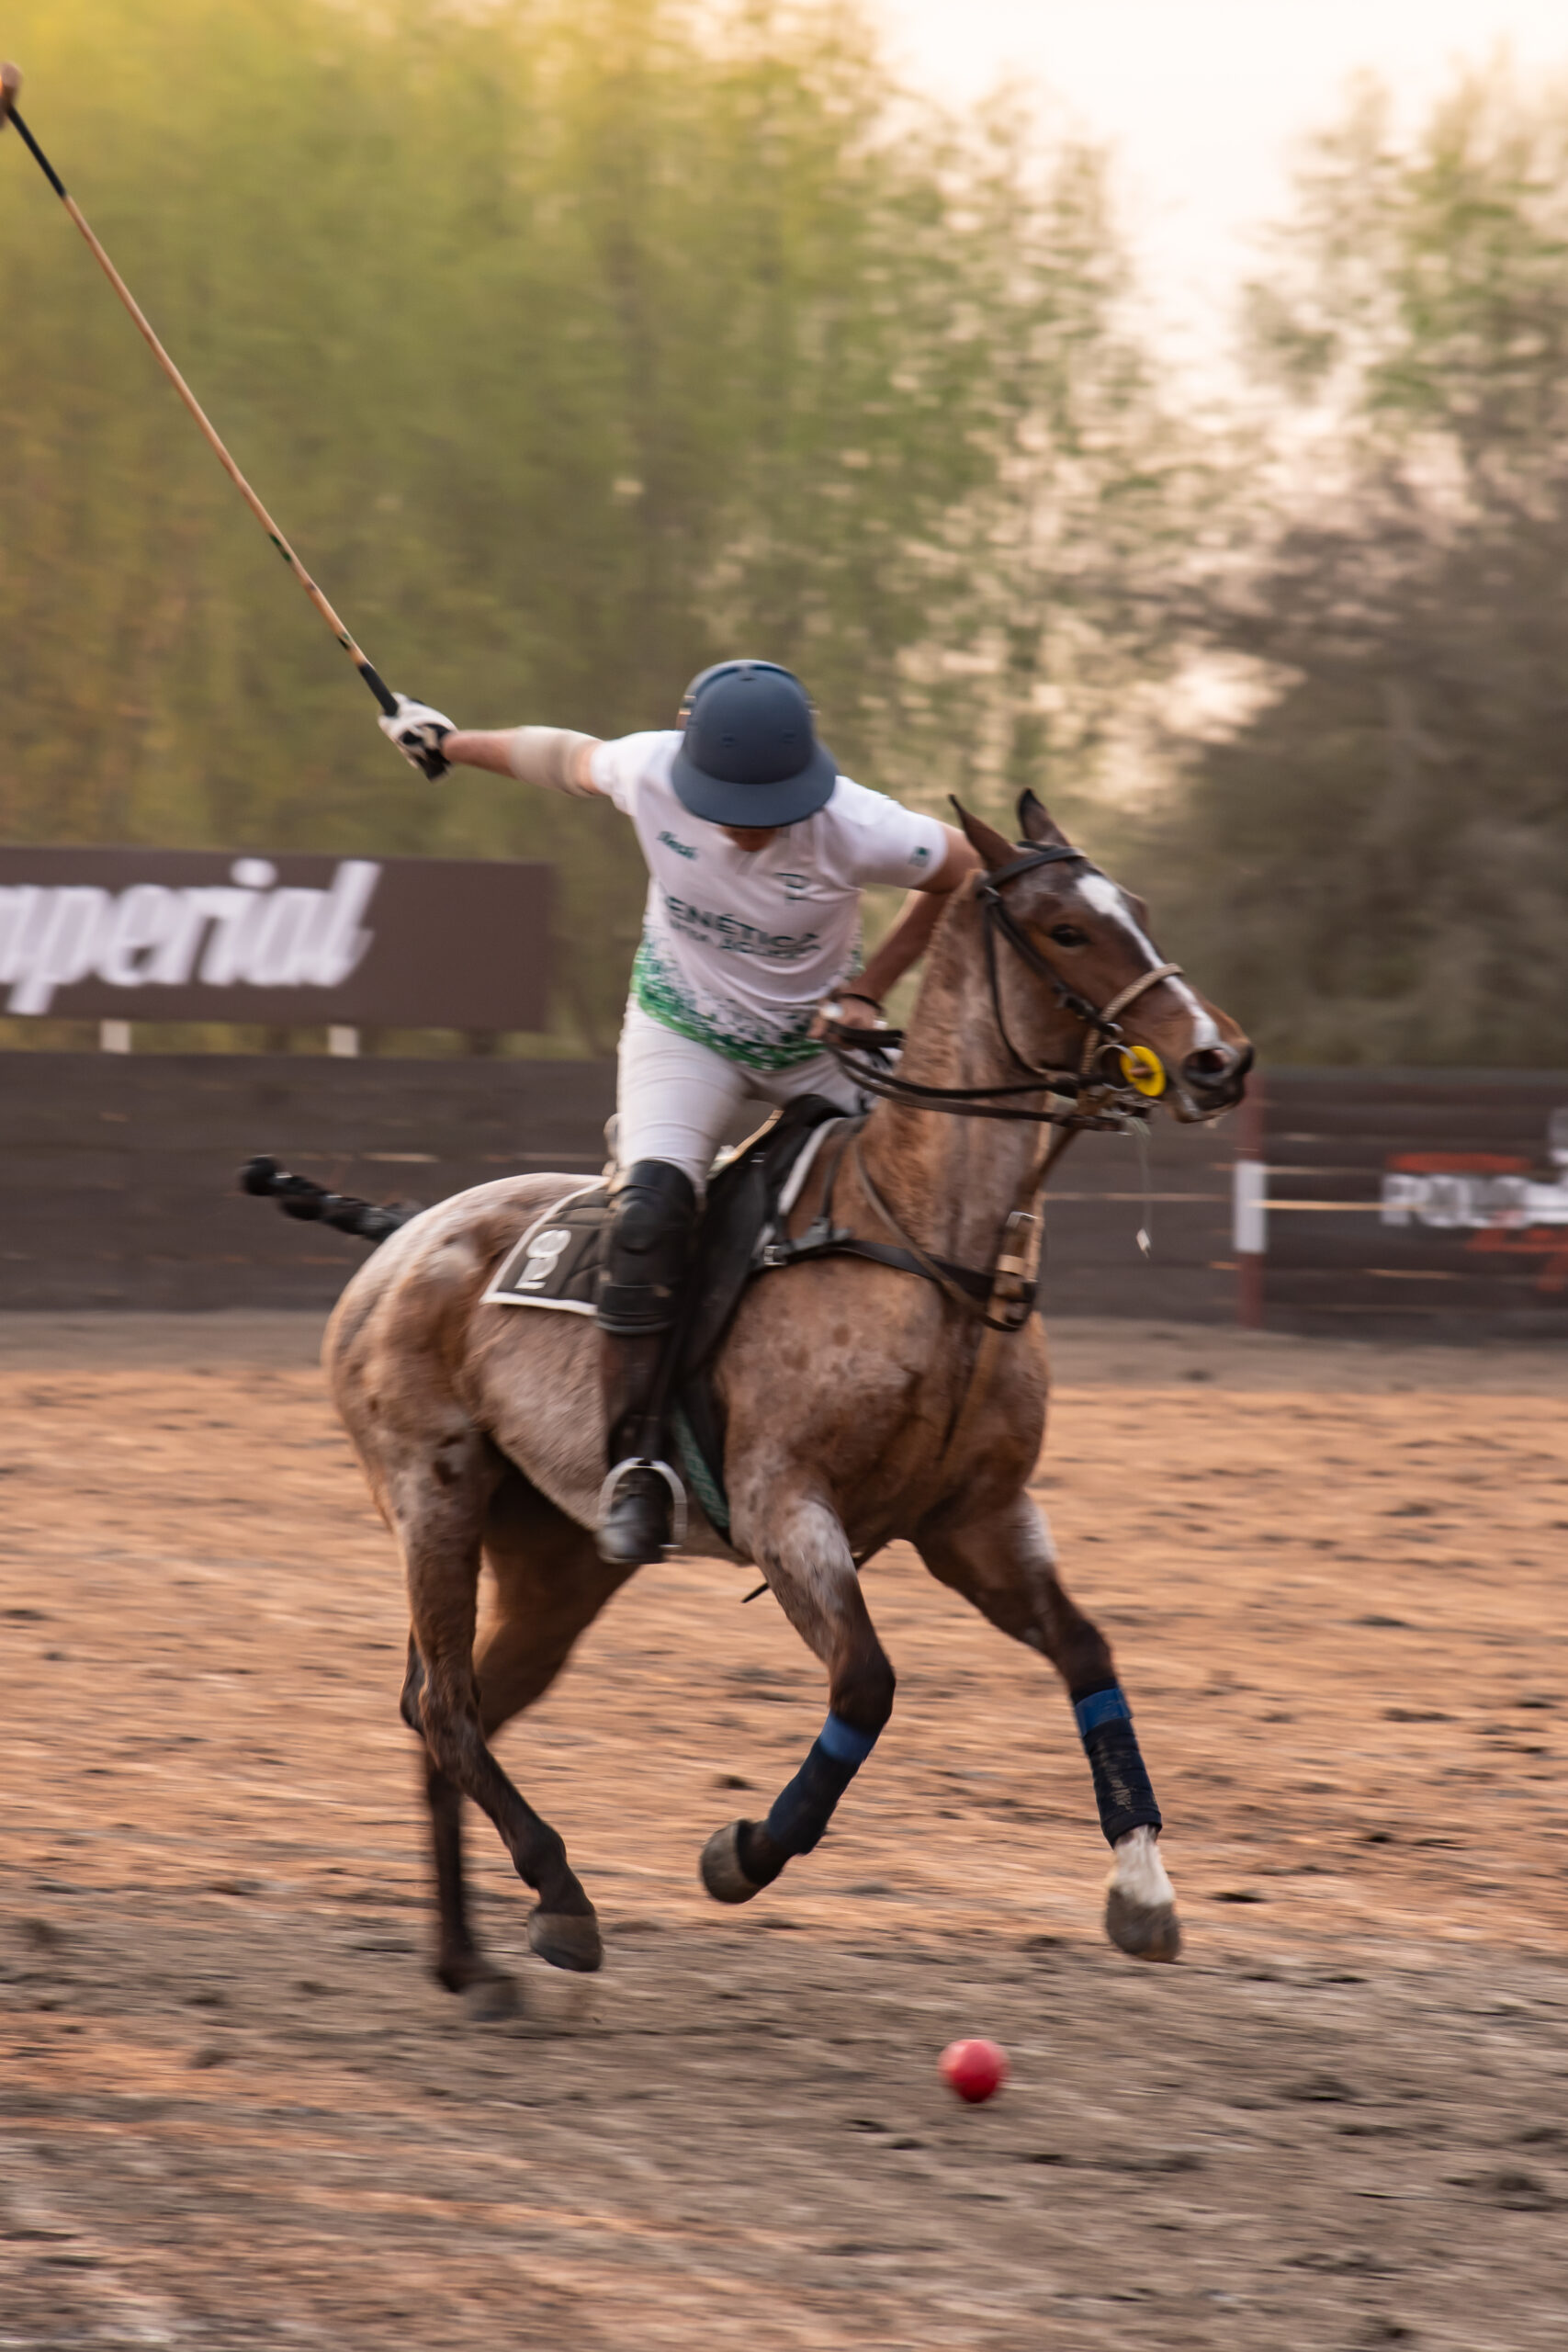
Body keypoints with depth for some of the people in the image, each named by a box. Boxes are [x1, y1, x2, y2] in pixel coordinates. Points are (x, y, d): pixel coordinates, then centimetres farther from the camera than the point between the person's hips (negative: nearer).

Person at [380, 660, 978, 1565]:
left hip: (819, 1041, 1)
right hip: (684, 1033, -1)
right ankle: (635, 1463, -24)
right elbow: (566, 755, -3)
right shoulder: (650, 773, -26)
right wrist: (452, 742, 13)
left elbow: (970, 870, -11)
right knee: (652, 1211, -26)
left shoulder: (856, 828, -30)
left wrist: (869, 992, -15)